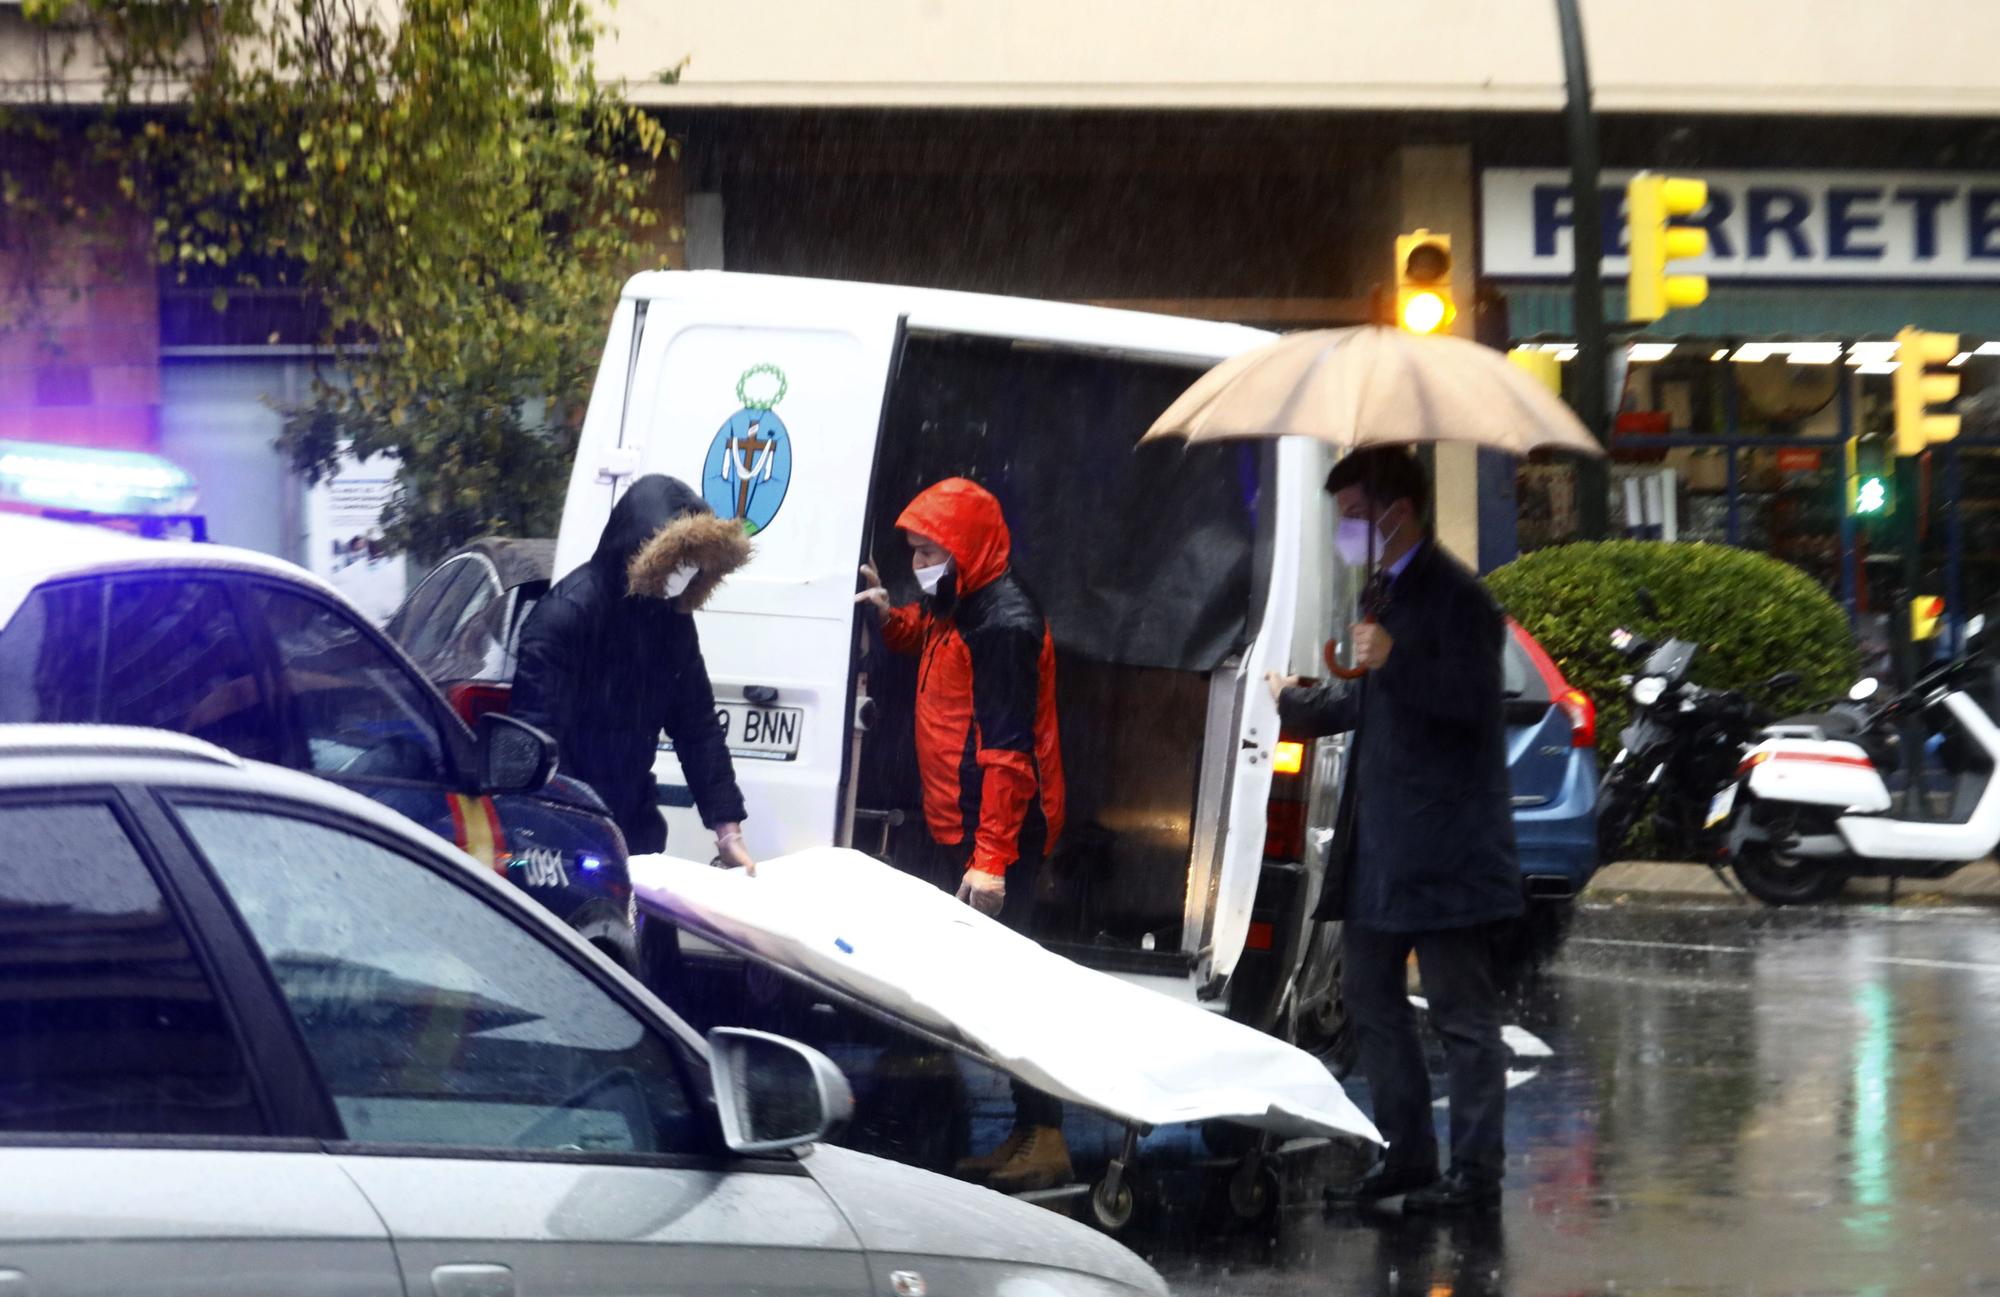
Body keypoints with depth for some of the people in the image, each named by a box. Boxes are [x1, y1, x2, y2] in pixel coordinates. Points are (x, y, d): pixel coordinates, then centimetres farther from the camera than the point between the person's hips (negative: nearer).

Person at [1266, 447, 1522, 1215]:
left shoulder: (1454, 598, -13)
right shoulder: (1383, 593, 17)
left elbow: (1471, 698, -24)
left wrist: (1392, 662, -33)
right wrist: (1291, 703, 36)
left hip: (1444, 847, -10)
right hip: (1380, 844, 10)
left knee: (1461, 1013, -4)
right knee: (1370, 996, 13)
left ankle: (1475, 1172, 0)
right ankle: (1406, 1157, 22)